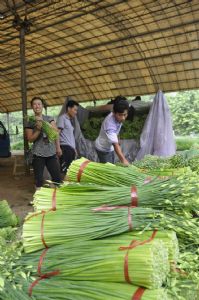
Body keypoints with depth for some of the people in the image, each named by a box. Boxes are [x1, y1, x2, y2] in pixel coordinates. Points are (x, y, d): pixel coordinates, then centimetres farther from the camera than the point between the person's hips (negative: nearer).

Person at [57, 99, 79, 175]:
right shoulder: (62, 118, -2)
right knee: (64, 170, -11)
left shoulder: (70, 120, 23)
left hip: (71, 148, 9)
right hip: (65, 147, -9)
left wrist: (74, 148, 17)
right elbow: (57, 133, -10)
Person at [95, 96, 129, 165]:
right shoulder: (110, 124, -39)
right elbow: (115, 144, -46)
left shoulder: (117, 116, -15)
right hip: (103, 148, -8)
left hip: (109, 147, 8)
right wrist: (123, 160, -55)